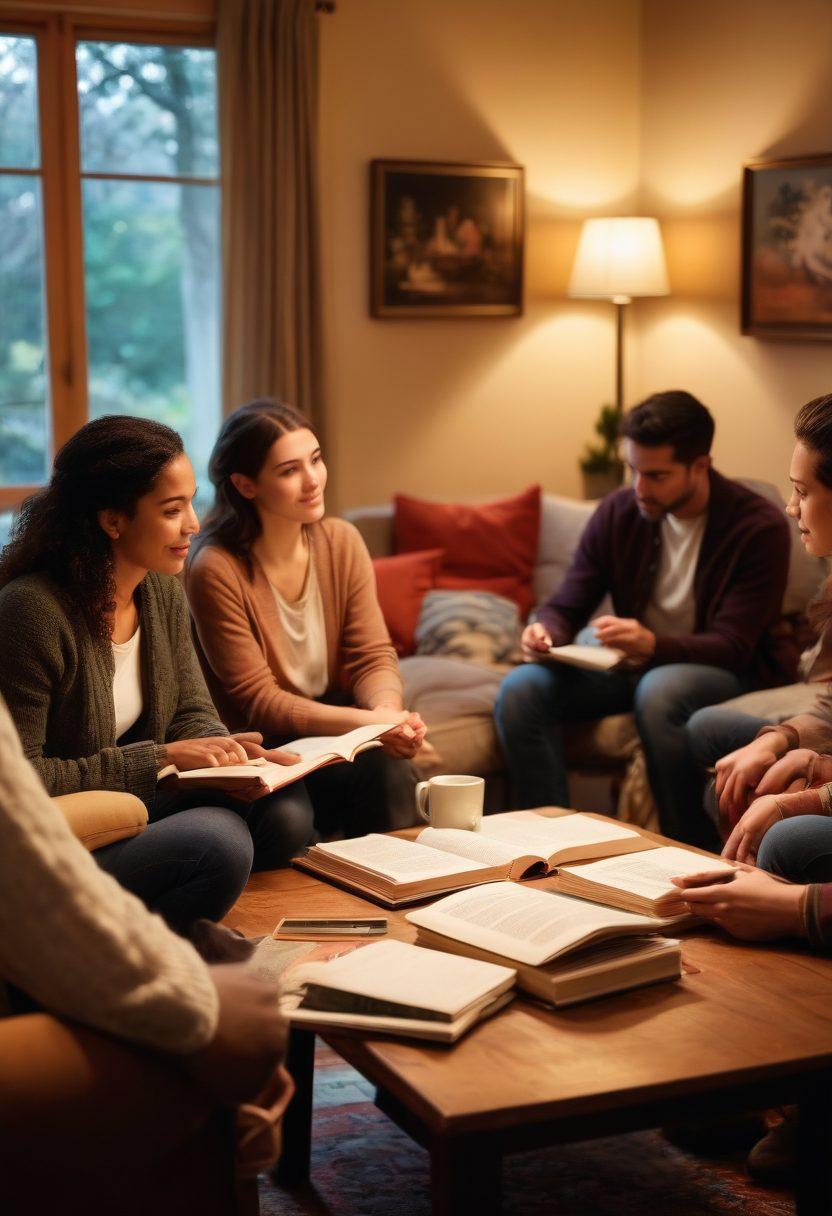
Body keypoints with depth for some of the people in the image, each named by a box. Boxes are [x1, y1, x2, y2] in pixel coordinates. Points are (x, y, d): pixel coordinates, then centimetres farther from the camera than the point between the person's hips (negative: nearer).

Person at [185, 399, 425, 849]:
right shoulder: (215, 570, -17)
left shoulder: (341, 541, 0)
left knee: (387, 768, -27)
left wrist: (387, 709, -26)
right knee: (288, 814, -33)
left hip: (332, 734, 4)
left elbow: (373, 656, -1)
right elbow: (257, 701, -17)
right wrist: (368, 722, -28)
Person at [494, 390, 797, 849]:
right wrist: (545, 632, -22)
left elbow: (732, 647, -21)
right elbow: (566, 607, 4)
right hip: (637, 663, 5)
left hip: (732, 672, -5)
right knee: (521, 688, -20)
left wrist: (653, 645, -40)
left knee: (658, 691, -39)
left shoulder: (759, 527, -16)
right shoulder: (618, 512, -2)